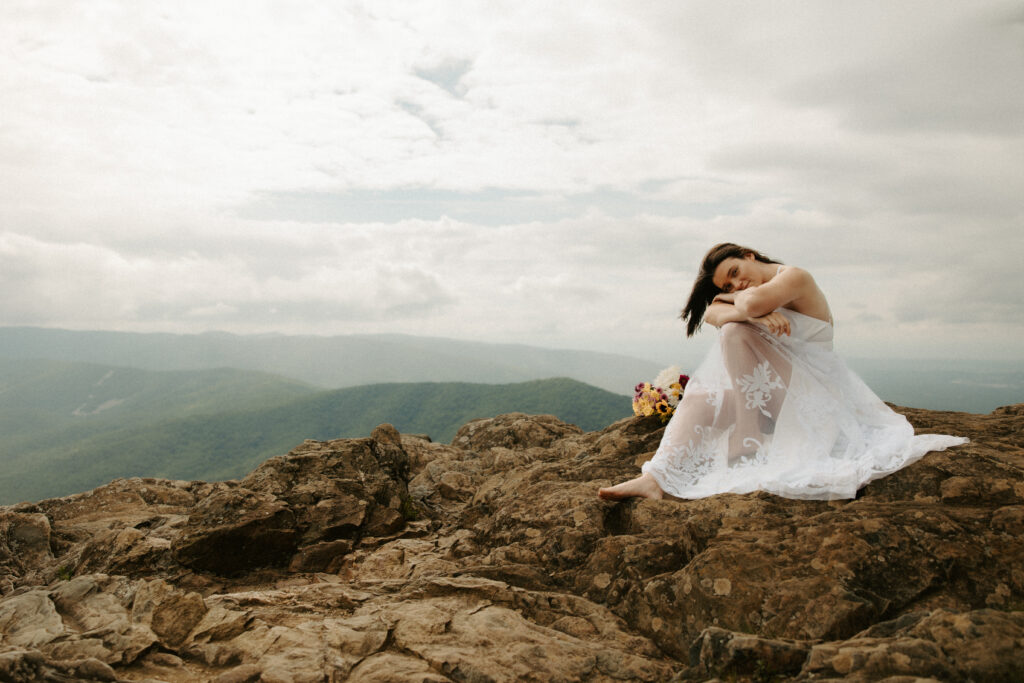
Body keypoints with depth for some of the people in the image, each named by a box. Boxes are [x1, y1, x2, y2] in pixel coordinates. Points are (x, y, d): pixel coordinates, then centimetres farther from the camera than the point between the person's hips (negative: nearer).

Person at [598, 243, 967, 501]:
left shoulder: (795, 276, -9)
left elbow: (752, 302, -29)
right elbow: (712, 312, -6)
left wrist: (739, 299, -4)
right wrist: (756, 316, -27)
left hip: (811, 394, -8)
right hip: (778, 398, 8)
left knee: (735, 332, -22)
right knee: (700, 398, -8)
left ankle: (749, 442, -21)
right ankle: (657, 478, -25)